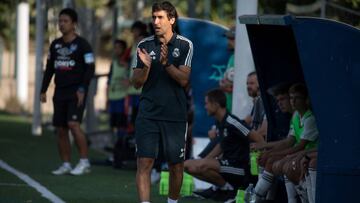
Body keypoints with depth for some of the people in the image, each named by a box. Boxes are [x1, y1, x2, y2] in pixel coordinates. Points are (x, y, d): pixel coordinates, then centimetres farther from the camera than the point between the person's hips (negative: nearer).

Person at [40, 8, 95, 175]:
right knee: (60, 130, 4)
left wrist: (82, 89, -18)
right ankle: (66, 165, 11)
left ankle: (84, 162, -12)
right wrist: (43, 90, 12)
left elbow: (90, 69, -8)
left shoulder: (82, 44, -5)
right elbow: (49, 69, 18)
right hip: (60, 92, 6)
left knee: (73, 124, -20)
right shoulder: (55, 45, 13)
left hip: (76, 92, -6)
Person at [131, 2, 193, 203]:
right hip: (148, 114, 1)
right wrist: (146, 66, -14)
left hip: (175, 115, -1)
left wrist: (166, 63, -22)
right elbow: (136, 82, 6)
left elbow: (184, 80, -8)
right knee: (144, 162, -9)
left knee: (176, 165, 6)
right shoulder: (145, 45, 5)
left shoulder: (184, 45, 0)